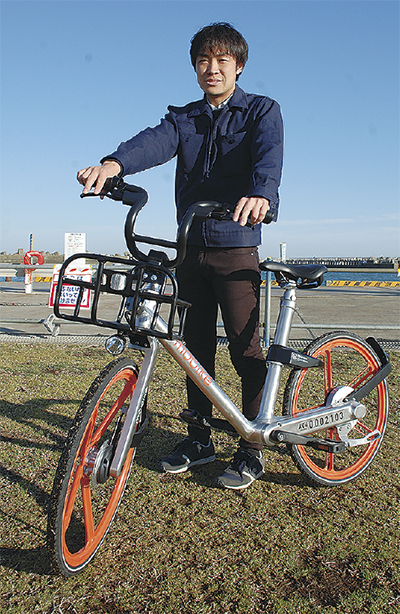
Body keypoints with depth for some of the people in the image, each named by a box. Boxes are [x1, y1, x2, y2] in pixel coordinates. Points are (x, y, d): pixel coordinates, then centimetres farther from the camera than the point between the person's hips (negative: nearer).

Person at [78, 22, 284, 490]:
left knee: (246, 348, -4)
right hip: (191, 248, 4)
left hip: (236, 248, -4)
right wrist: (113, 164, -30)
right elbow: (155, 141, -8)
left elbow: (269, 154, -17)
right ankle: (200, 438, 24)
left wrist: (260, 195, -41)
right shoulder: (183, 119, 14)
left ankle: (252, 449, 10)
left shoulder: (261, 111, 5)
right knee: (195, 347, 9)